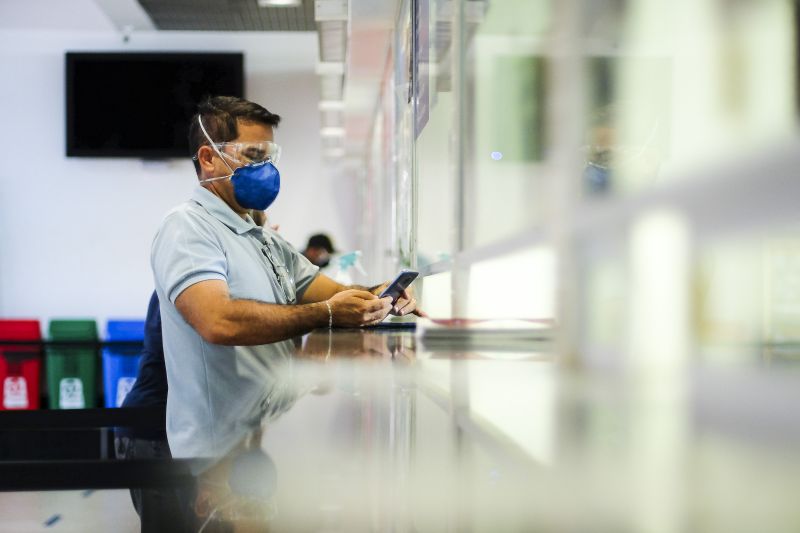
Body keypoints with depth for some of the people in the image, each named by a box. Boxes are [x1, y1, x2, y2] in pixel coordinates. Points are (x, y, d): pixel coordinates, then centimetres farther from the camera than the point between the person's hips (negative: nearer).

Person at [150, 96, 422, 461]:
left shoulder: (267, 240, 21)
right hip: (225, 446, -8)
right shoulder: (187, 228, -9)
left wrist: (376, 296, -6)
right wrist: (326, 314, -22)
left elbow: (335, 294, 17)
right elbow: (219, 322, -25)